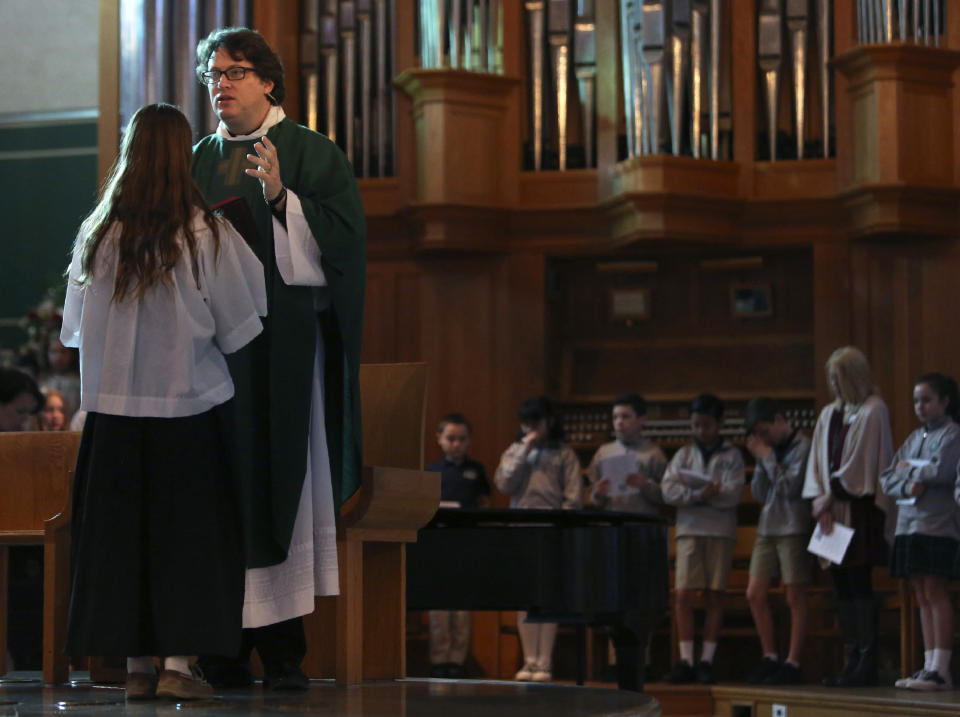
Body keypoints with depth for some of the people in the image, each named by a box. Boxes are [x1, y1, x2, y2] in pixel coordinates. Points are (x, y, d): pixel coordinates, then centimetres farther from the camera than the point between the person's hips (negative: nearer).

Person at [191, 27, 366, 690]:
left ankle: (283, 648, 0)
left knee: (281, 480, -4)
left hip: (282, 345, -3)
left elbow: (340, 240, -9)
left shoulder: (312, 155, 3)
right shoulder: (199, 162, 16)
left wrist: (281, 198, -20)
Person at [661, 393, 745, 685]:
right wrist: (703, 492, -13)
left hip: (720, 531, -2)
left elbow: (732, 494, -9)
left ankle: (706, 661, 5)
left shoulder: (731, 455, 5)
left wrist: (691, 488, -8)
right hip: (689, 530, 2)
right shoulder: (684, 454, 12)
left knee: (714, 597, 0)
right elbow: (669, 492, -1)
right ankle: (685, 661, -6)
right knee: (684, 595, -7)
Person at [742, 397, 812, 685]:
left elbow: (791, 486, -17)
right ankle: (769, 657, 15)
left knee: (795, 598, -3)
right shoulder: (770, 448, 13)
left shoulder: (802, 447, -6)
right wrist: (759, 461, 0)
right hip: (767, 528, 7)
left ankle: (792, 664, 0)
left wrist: (768, 457, -10)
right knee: (754, 594, 5)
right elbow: (760, 494, 11)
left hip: (794, 529, -7)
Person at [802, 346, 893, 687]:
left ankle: (865, 665, -9)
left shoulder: (872, 411, -5)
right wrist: (820, 500, -2)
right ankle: (853, 661, 8)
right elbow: (819, 461, 13)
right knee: (843, 587, 5)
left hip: (859, 508, -7)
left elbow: (862, 461, -10)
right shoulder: (829, 414, 16)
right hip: (833, 510, 7)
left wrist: (831, 496, -6)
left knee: (858, 584, -10)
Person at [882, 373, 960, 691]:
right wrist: (908, 485, -8)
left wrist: (909, 468, -1)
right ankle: (929, 665, 8)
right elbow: (887, 480, 13)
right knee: (922, 597, 6)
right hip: (908, 522, 7)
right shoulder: (914, 438, 18)